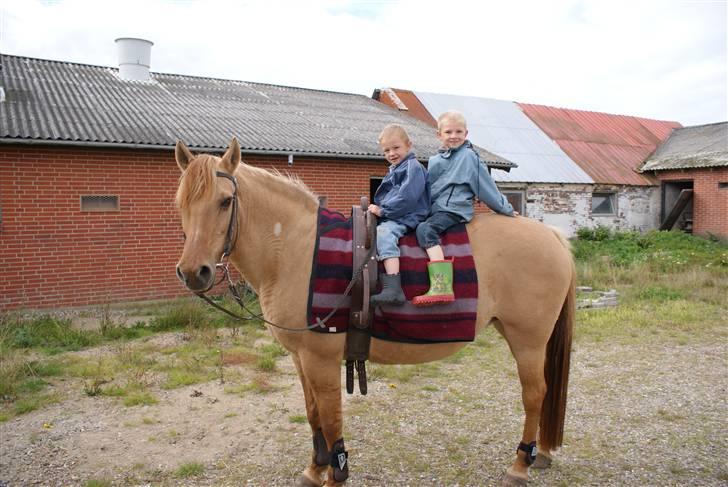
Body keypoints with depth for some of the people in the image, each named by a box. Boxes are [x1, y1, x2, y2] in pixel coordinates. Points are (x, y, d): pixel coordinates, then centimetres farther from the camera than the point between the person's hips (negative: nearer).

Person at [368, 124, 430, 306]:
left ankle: (393, 289, -45)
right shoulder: (394, 170, 24)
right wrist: (378, 208, 12)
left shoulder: (413, 167, -7)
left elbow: (406, 197, -20)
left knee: (383, 232, -34)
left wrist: (382, 210, -17)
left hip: (405, 217, -11)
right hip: (390, 216, 11)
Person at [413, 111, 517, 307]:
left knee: (425, 229, -31)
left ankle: (442, 287, -44)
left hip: (454, 210, -9)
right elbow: (427, 187, 27)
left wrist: (506, 209, 11)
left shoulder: (468, 156, 0)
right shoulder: (434, 160, 20)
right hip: (434, 210, 9)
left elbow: (486, 186, 5)